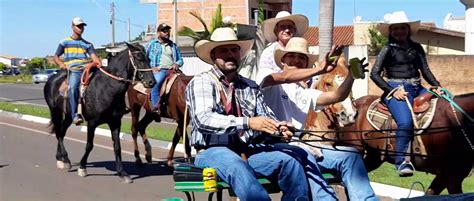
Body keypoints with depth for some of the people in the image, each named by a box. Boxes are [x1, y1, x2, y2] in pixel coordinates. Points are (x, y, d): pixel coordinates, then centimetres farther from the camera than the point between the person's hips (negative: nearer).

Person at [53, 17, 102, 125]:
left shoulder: (88, 44, 21)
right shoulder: (65, 42, 16)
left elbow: (94, 56, 6)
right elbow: (56, 57, 17)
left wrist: (99, 63, -17)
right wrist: (61, 64, -5)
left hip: (87, 69, 4)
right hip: (73, 70, -4)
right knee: (73, 88, -32)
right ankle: (75, 115, -36)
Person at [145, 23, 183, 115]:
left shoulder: (173, 45, 24)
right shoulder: (151, 44, 15)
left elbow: (180, 59, 26)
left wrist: (177, 64, 2)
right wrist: (151, 67, -5)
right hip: (158, 71, -4)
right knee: (156, 83, -35)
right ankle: (156, 107, -36)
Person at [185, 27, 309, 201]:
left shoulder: (250, 86, 17)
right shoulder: (201, 82, 1)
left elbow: (266, 116, 12)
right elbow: (203, 119, -15)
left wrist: (278, 128, -14)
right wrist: (248, 123, -24)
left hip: (248, 149, 5)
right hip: (213, 151, -4)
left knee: (290, 163, -21)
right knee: (239, 168, -37)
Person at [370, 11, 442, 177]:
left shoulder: (416, 48, 15)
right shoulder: (388, 49, 2)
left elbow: (425, 70, 15)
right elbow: (374, 74, -3)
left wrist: (436, 86, -2)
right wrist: (392, 91, -11)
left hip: (417, 88, 6)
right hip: (397, 90, -6)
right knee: (406, 122, -30)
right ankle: (402, 161, -20)